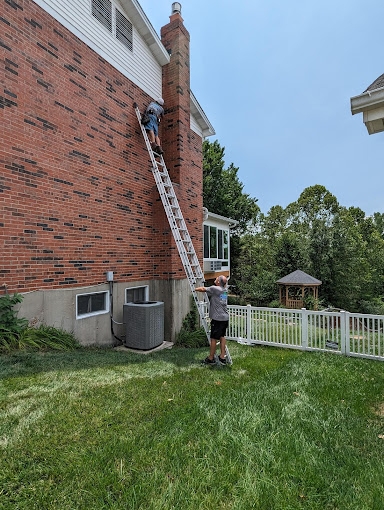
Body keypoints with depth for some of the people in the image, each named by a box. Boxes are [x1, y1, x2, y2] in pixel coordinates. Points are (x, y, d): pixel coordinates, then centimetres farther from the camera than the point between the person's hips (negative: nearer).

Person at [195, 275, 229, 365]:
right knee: (222, 337, 16)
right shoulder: (225, 290, 10)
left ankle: (211, 358, 14)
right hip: (225, 318, 8)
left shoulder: (215, 289, -13)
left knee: (213, 338, 3)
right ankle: (222, 357, 21)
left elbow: (203, 289, -5)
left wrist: (195, 289, 12)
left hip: (217, 318, -8)